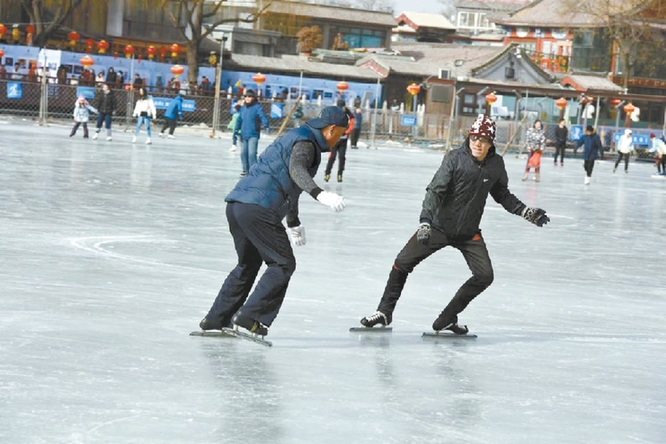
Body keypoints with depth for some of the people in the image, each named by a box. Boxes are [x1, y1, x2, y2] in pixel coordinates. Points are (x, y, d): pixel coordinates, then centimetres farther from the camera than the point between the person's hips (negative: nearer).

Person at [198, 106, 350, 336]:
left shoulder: (296, 137, 28)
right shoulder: (305, 142, -4)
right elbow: (296, 170, -27)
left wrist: (293, 223, 51)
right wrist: (320, 194, -43)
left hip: (236, 205, 10)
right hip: (258, 209, -10)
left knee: (248, 264, 23)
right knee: (283, 263, -4)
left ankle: (215, 319, 27)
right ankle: (249, 317, -10)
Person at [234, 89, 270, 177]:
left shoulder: (257, 107, -5)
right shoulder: (243, 108, 14)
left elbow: (263, 117, -18)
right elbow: (239, 120, 17)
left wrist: (266, 126, -35)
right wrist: (236, 131, 10)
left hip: (253, 135, -6)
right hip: (243, 135, 6)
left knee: (251, 154, -13)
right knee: (243, 153, 9)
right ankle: (245, 170, 22)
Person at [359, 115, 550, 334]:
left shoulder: (496, 165, -2)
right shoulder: (455, 158, -15)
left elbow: (502, 195, 15)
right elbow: (435, 190, -22)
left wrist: (528, 213, 9)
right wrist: (425, 221, -34)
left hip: (469, 232, 3)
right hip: (439, 226, -3)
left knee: (485, 276, -9)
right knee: (402, 263, -4)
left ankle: (447, 319, 4)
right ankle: (385, 311, 14)